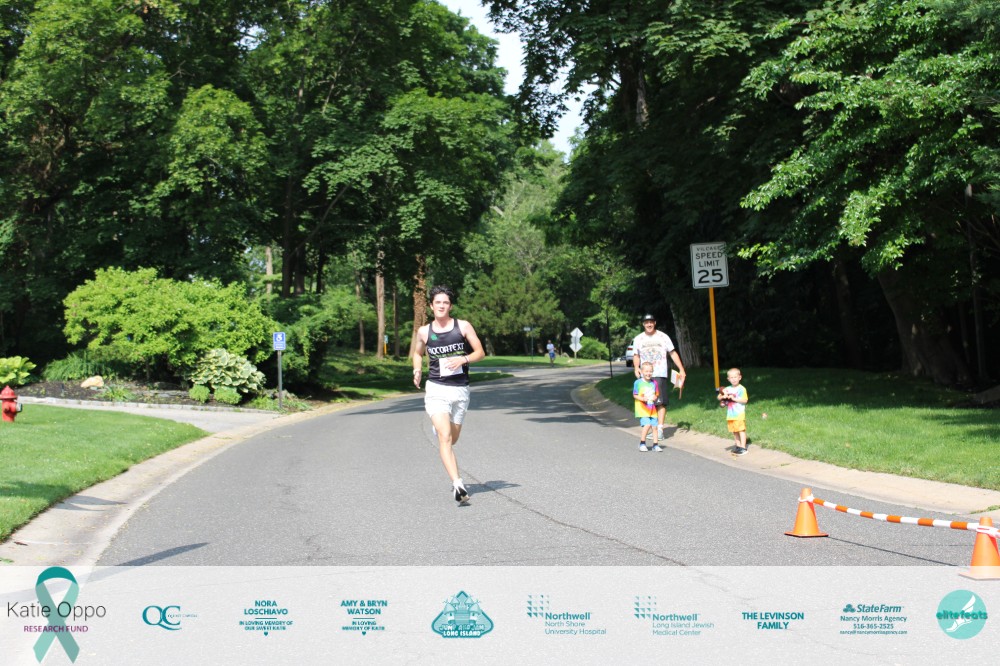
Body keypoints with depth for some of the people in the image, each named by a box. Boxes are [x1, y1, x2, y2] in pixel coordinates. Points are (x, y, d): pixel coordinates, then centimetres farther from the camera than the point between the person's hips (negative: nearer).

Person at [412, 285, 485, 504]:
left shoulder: (463, 326, 1)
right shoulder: (424, 331, 4)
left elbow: (480, 353, 2)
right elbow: (417, 353, 22)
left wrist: (463, 359, -17)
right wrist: (417, 370, 3)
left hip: (460, 390, 1)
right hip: (436, 389, -1)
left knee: (452, 439, 14)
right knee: (445, 437, -18)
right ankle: (457, 485, -24)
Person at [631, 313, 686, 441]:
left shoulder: (663, 337, 5)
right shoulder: (638, 339, 10)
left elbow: (673, 353, 8)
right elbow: (636, 355, 18)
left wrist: (681, 369, 2)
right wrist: (636, 368, -2)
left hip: (660, 374, -2)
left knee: (661, 402, -10)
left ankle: (660, 429, -10)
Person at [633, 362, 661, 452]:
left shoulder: (654, 383, 7)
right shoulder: (638, 382, -4)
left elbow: (657, 394, 16)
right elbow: (635, 395, -2)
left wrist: (655, 397, -7)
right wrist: (642, 398, -19)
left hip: (652, 409, 4)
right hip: (642, 408, -4)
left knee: (654, 426, 1)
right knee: (647, 425, -18)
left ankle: (655, 445, 12)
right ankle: (642, 443, -3)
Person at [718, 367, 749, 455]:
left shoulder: (741, 389, -7)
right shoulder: (727, 389, 10)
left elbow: (744, 400, -14)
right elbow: (719, 397, 10)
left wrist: (734, 398, -19)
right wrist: (723, 397, -11)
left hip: (739, 414, -6)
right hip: (730, 414, 6)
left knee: (741, 430, -5)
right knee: (734, 431, 13)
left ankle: (743, 448, -3)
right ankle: (738, 446, 25)